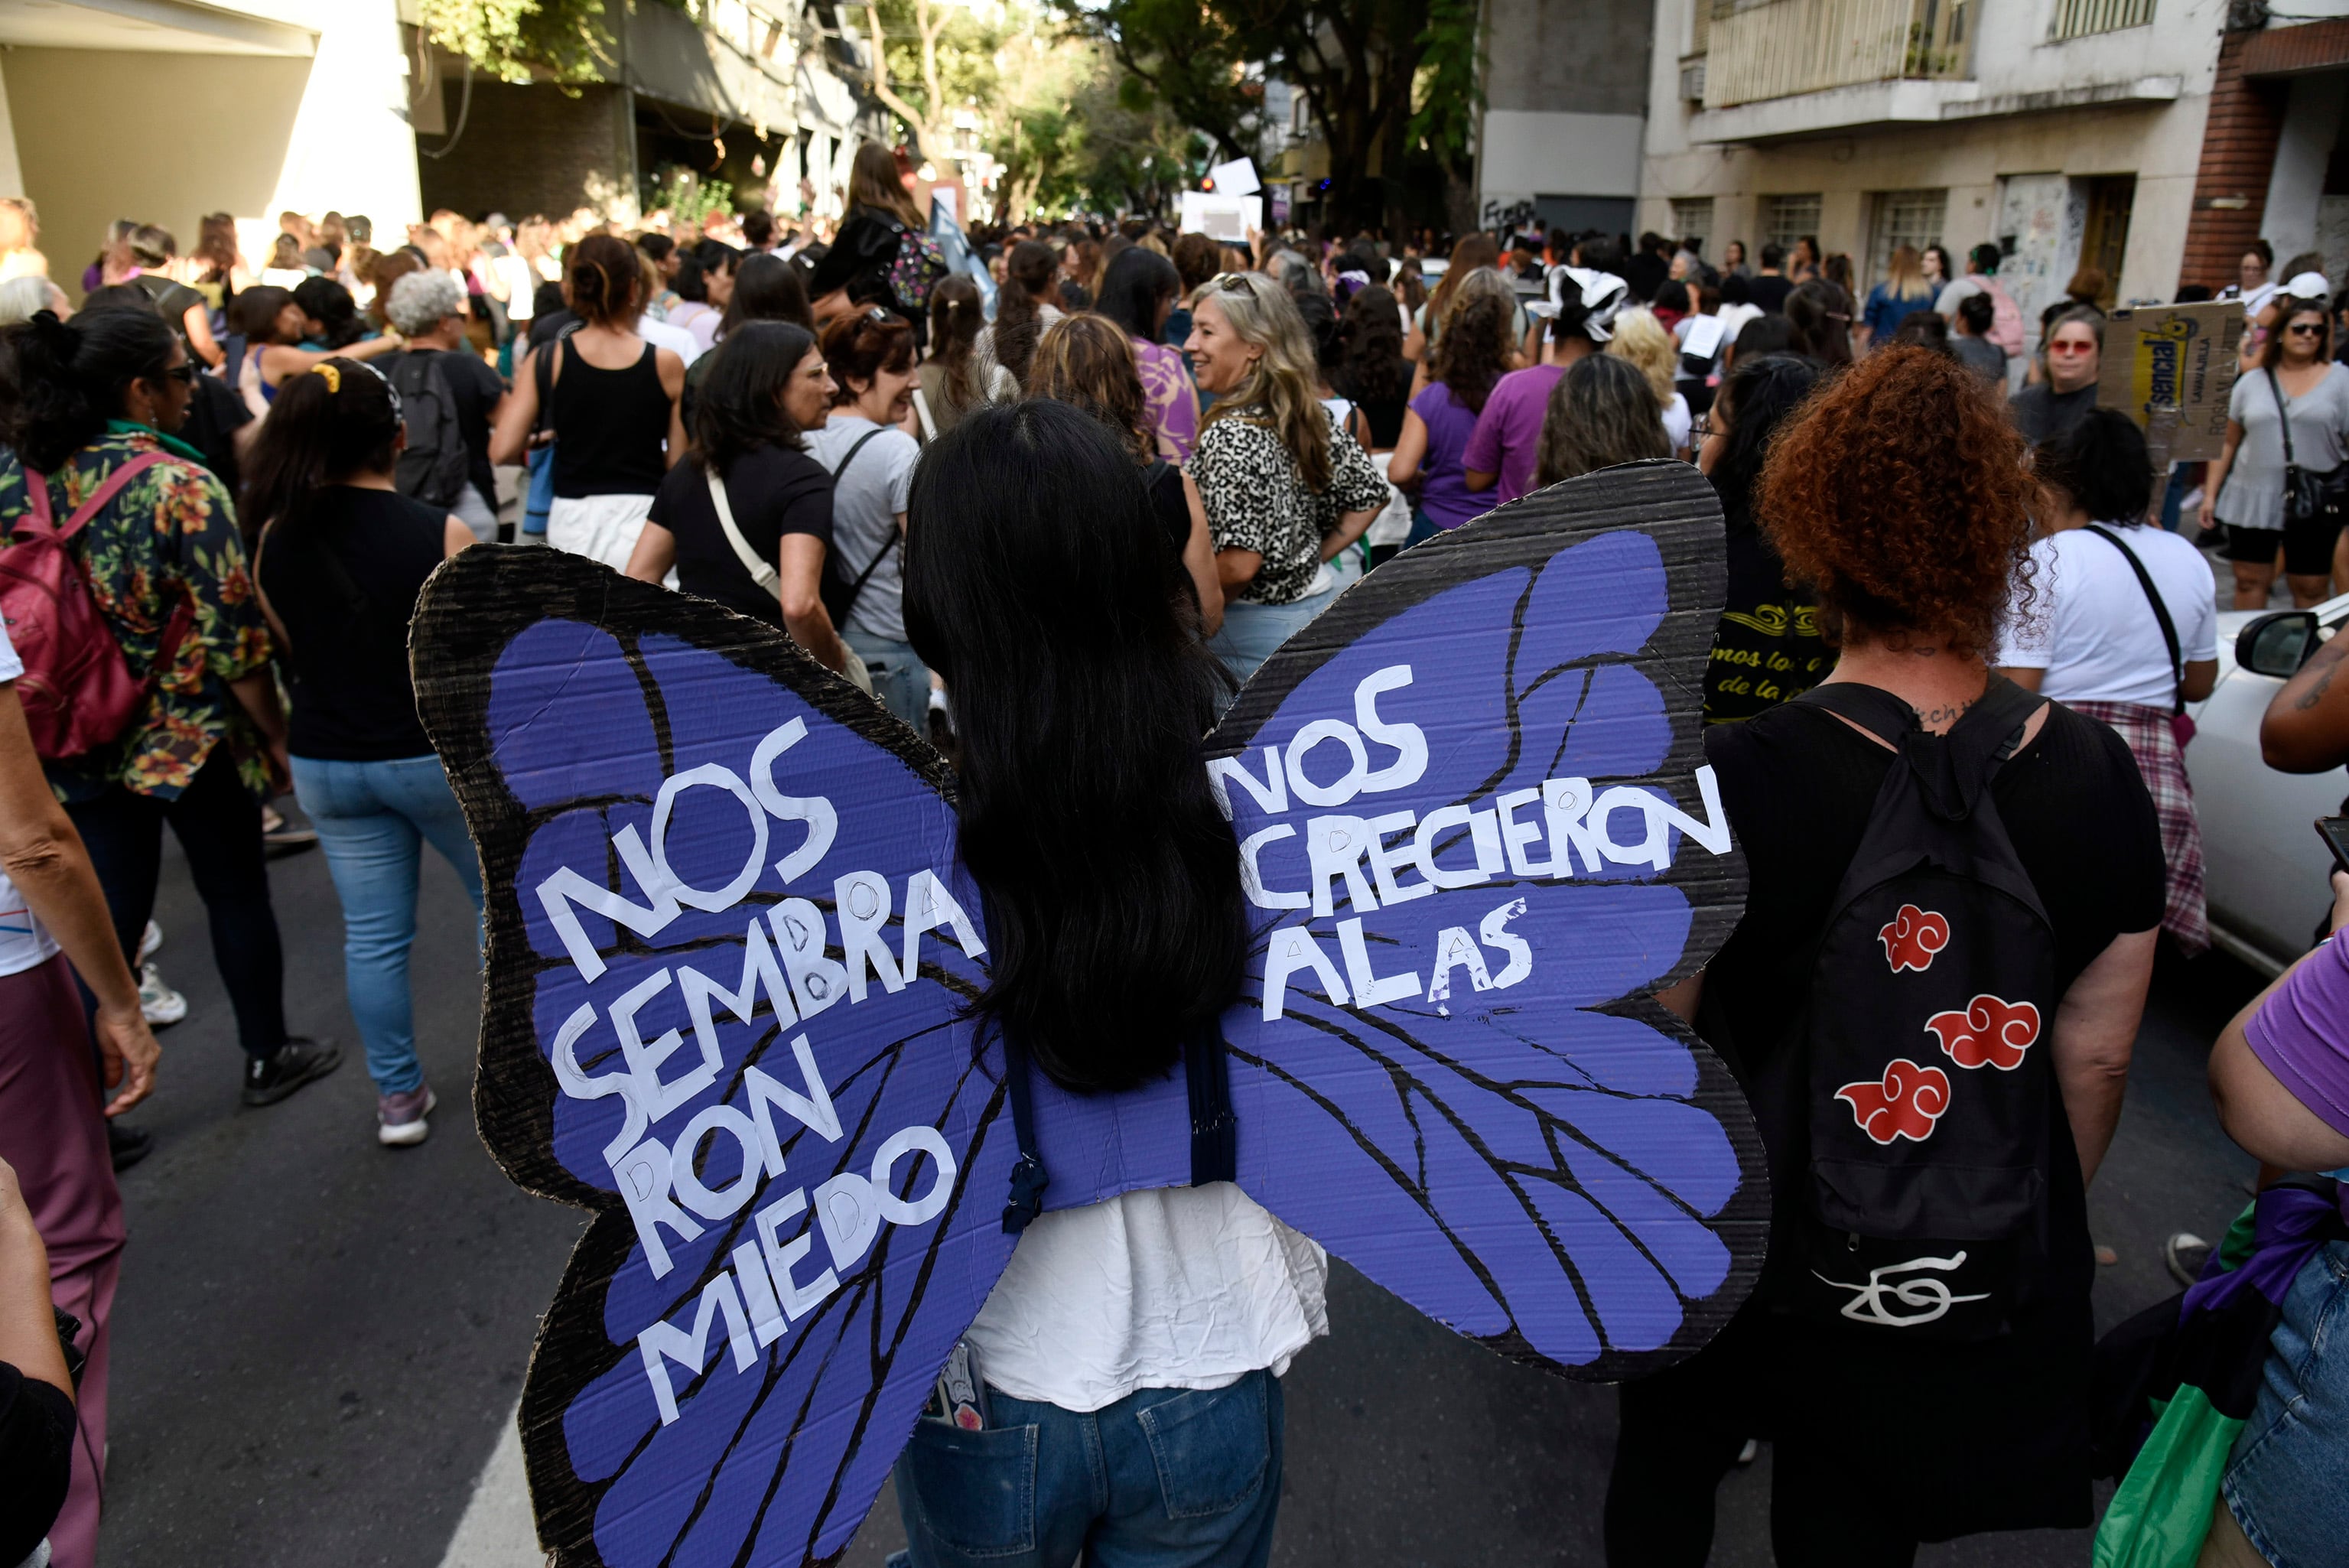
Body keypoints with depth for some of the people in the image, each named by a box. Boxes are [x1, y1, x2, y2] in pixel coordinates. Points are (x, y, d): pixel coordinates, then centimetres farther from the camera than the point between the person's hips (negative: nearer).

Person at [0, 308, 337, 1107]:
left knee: (107, 920, 15)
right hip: (192, 739, -5)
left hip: (82, 742, 5)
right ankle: (268, 1057, 31)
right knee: (237, 895, 14)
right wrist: (277, 738, -6)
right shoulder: (180, 486, -18)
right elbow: (232, 636, -18)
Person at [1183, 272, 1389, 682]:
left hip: (1258, 626, -9)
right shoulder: (1313, 416, 4)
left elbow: (1238, 565, -27)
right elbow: (1370, 496, 14)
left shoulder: (1230, 436, -21)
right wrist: (1314, 558, 13)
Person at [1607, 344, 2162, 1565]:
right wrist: (2045, 1231, 15)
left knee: (1665, 1468, 27)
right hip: (1983, 1280, 3)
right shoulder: (2097, 778, -13)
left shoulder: (1725, 783, -26)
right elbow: (2094, 1062, -3)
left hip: (1734, 1254, -3)